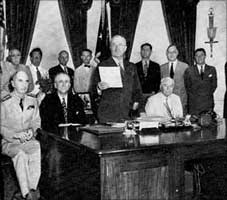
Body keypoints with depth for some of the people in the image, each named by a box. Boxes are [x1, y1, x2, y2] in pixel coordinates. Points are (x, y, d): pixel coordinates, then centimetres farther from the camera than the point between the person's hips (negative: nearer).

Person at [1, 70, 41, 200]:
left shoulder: (33, 101, 11)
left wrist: (32, 130, -6)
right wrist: (16, 134, -16)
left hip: (28, 140, 3)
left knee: (38, 147, -30)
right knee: (20, 154, -34)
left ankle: (33, 188, -26)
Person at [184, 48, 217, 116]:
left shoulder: (212, 69, 12)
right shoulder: (189, 70, 8)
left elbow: (214, 85, 10)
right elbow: (187, 86, 7)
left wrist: (208, 94, 1)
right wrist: (194, 95, -1)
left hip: (208, 102, 1)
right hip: (194, 103, -1)